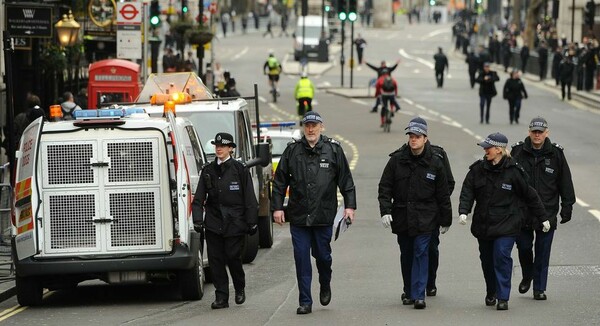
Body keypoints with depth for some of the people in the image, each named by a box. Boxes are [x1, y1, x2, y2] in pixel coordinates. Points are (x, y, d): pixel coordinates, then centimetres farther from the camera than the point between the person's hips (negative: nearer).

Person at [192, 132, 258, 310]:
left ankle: (240, 289, 22)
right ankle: (221, 297, 6)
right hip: (213, 222, 3)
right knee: (215, 260, 0)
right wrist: (197, 220, -1)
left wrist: (252, 223, -3)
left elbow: (249, 199, 0)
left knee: (233, 257, -4)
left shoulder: (240, 169, -1)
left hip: (234, 222, -3)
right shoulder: (208, 170, 8)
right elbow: (199, 198, 8)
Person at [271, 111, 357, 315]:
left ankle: (325, 285, 37)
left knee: (322, 255, 7)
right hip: (298, 215, 1)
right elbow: (280, 181, 7)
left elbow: (346, 180, 4)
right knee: (301, 258, 0)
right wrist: (277, 207, 2)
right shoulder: (292, 150, 4)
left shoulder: (334, 149, 2)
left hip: (324, 214, -1)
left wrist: (349, 206, -2)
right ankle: (305, 302, 5)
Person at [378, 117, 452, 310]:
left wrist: (445, 220, 8)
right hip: (402, 216, 2)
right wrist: (385, 211, -9)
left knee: (421, 253, -9)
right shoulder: (397, 160, 0)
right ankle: (408, 292, 24)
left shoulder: (435, 163, -2)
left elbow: (443, 194, 5)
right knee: (406, 255, 11)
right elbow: (385, 187, 2)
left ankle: (418, 295, -11)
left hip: (425, 219, -2)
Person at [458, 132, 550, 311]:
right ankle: (491, 293, 34)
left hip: (506, 224, -4)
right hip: (483, 225, 4)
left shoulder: (512, 171, -8)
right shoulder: (478, 169, 1)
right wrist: (463, 211, -20)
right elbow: (467, 191, -2)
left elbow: (529, 195, 1)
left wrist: (543, 218, 6)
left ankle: (503, 298, -12)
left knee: (502, 256, -16)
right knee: (487, 260, 12)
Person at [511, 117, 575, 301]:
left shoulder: (556, 154, 0)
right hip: (522, 213, 1)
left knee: (543, 252, 2)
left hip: (547, 212, -1)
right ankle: (527, 277, 34)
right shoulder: (518, 152, -1)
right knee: (524, 247, 7)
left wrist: (567, 206, 2)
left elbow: (565, 182, 5)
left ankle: (539, 288, 11)